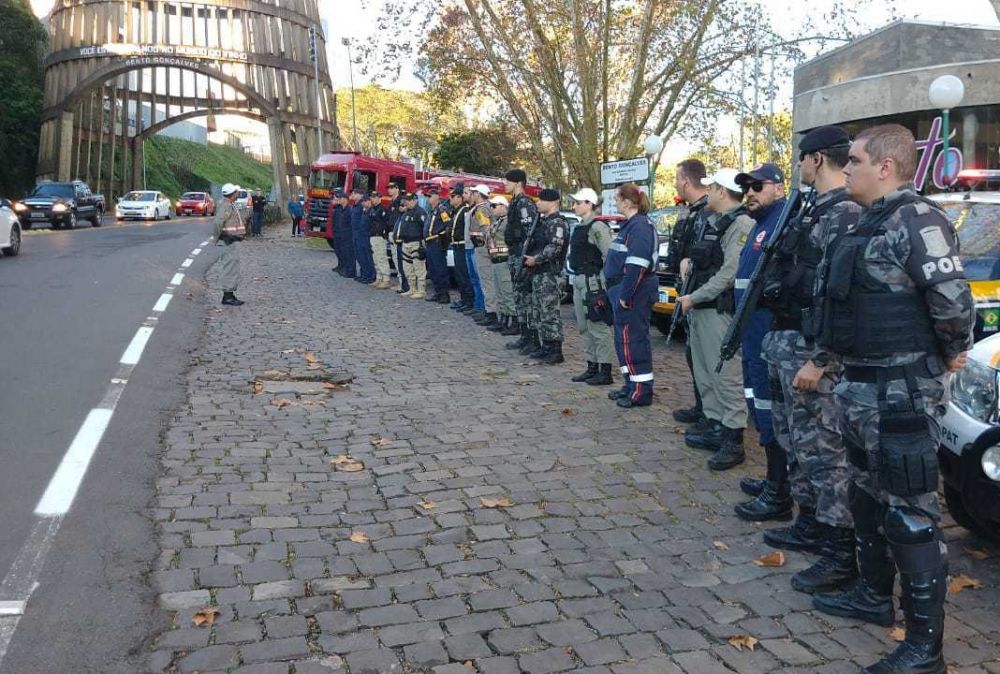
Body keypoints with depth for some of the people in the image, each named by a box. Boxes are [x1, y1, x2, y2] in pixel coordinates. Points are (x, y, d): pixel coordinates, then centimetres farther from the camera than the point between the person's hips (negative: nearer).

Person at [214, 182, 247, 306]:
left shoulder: (231, 205, 16)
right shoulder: (225, 206, -17)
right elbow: (218, 222, -27)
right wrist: (221, 235, -19)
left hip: (233, 240, 11)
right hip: (229, 241, -11)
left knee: (231, 267, 15)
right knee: (230, 267, -8)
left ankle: (230, 294, 23)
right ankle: (227, 296, -5)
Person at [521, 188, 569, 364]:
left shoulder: (557, 223, -12)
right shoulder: (543, 221, 19)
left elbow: (554, 248, -23)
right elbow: (532, 243, 26)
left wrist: (536, 259, -21)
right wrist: (528, 259, 14)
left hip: (549, 274, -11)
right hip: (537, 273, 11)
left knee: (550, 313, -9)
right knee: (538, 312, 15)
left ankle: (555, 351, -5)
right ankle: (545, 347, 23)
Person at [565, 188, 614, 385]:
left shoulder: (597, 227, -11)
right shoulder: (578, 227, 17)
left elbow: (609, 255, -17)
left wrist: (602, 279, -17)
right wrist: (571, 276, 13)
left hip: (592, 281, -10)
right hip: (578, 282, 10)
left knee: (598, 327, -6)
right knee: (584, 327, 13)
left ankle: (605, 371, -2)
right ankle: (592, 367, 21)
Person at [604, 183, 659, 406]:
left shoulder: (640, 227, -15)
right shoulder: (631, 225, 17)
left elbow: (636, 266, -23)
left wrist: (625, 295, -23)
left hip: (633, 295, -11)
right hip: (625, 292, 11)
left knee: (633, 340, -7)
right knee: (624, 339, 16)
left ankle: (641, 392, 0)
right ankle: (631, 386, 26)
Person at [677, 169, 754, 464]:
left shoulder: (740, 224, -12)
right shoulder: (714, 222, 18)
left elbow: (730, 273, -19)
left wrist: (694, 297, -16)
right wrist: (691, 263, 7)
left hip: (720, 309, -10)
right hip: (699, 308, 10)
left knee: (726, 373, -6)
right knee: (704, 371, 15)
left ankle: (733, 435, 1)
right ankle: (714, 423, 26)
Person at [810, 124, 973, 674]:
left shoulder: (917, 221, -17)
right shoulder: (872, 223, 13)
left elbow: (955, 302, -25)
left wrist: (951, 354, -8)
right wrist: (849, 375, 12)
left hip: (903, 393, -10)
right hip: (863, 387, 10)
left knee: (910, 513, -2)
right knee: (867, 497, 21)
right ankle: (875, 596, 40)